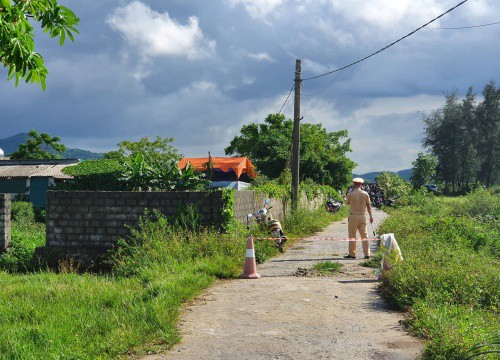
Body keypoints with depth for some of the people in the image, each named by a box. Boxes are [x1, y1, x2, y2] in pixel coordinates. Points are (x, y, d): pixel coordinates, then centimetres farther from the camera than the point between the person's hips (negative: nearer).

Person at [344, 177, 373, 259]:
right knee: (364, 236, 6)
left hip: (353, 216, -3)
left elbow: (347, 202, 11)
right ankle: (367, 254, 3)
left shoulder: (350, 194, -7)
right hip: (363, 216, 3)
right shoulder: (365, 194, 1)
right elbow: (368, 206, 4)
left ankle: (352, 254, 8)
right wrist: (371, 216, 11)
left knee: (352, 236, 5)